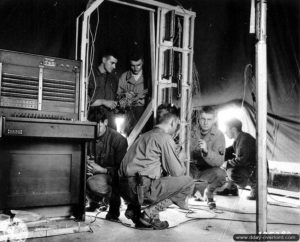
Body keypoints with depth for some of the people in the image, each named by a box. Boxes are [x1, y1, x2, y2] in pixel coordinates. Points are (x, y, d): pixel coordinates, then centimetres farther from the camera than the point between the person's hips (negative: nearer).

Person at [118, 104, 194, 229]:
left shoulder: (145, 135, 22)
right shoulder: (165, 138, -4)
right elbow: (177, 172, -3)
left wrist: (176, 158, 26)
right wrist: (180, 159, 17)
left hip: (125, 190, 9)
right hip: (141, 188, -9)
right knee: (188, 182, -1)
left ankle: (133, 208, 12)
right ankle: (150, 213, -6)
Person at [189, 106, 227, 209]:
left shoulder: (218, 135, -12)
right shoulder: (190, 131, -7)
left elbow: (219, 162, -22)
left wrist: (206, 151, -41)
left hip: (207, 171, -1)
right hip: (190, 169, 2)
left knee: (220, 173, -33)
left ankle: (208, 193, 3)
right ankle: (194, 190, 5)